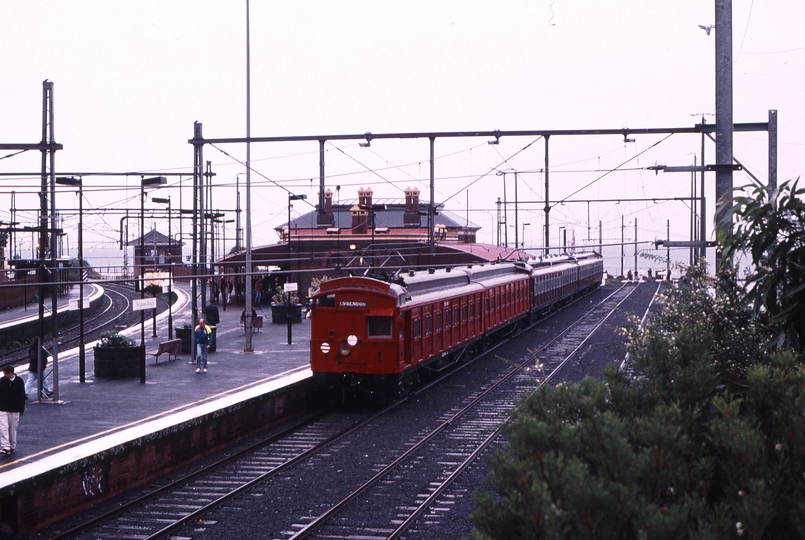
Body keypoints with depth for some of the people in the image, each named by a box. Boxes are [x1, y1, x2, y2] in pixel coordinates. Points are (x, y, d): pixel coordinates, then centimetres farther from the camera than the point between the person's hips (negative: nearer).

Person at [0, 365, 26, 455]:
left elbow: (22, 396, 3)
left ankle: (13, 447, 21)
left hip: (14, 410, 0)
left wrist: (22, 409, 3)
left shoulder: (19, 381, -4)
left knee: (13, 429, 8)